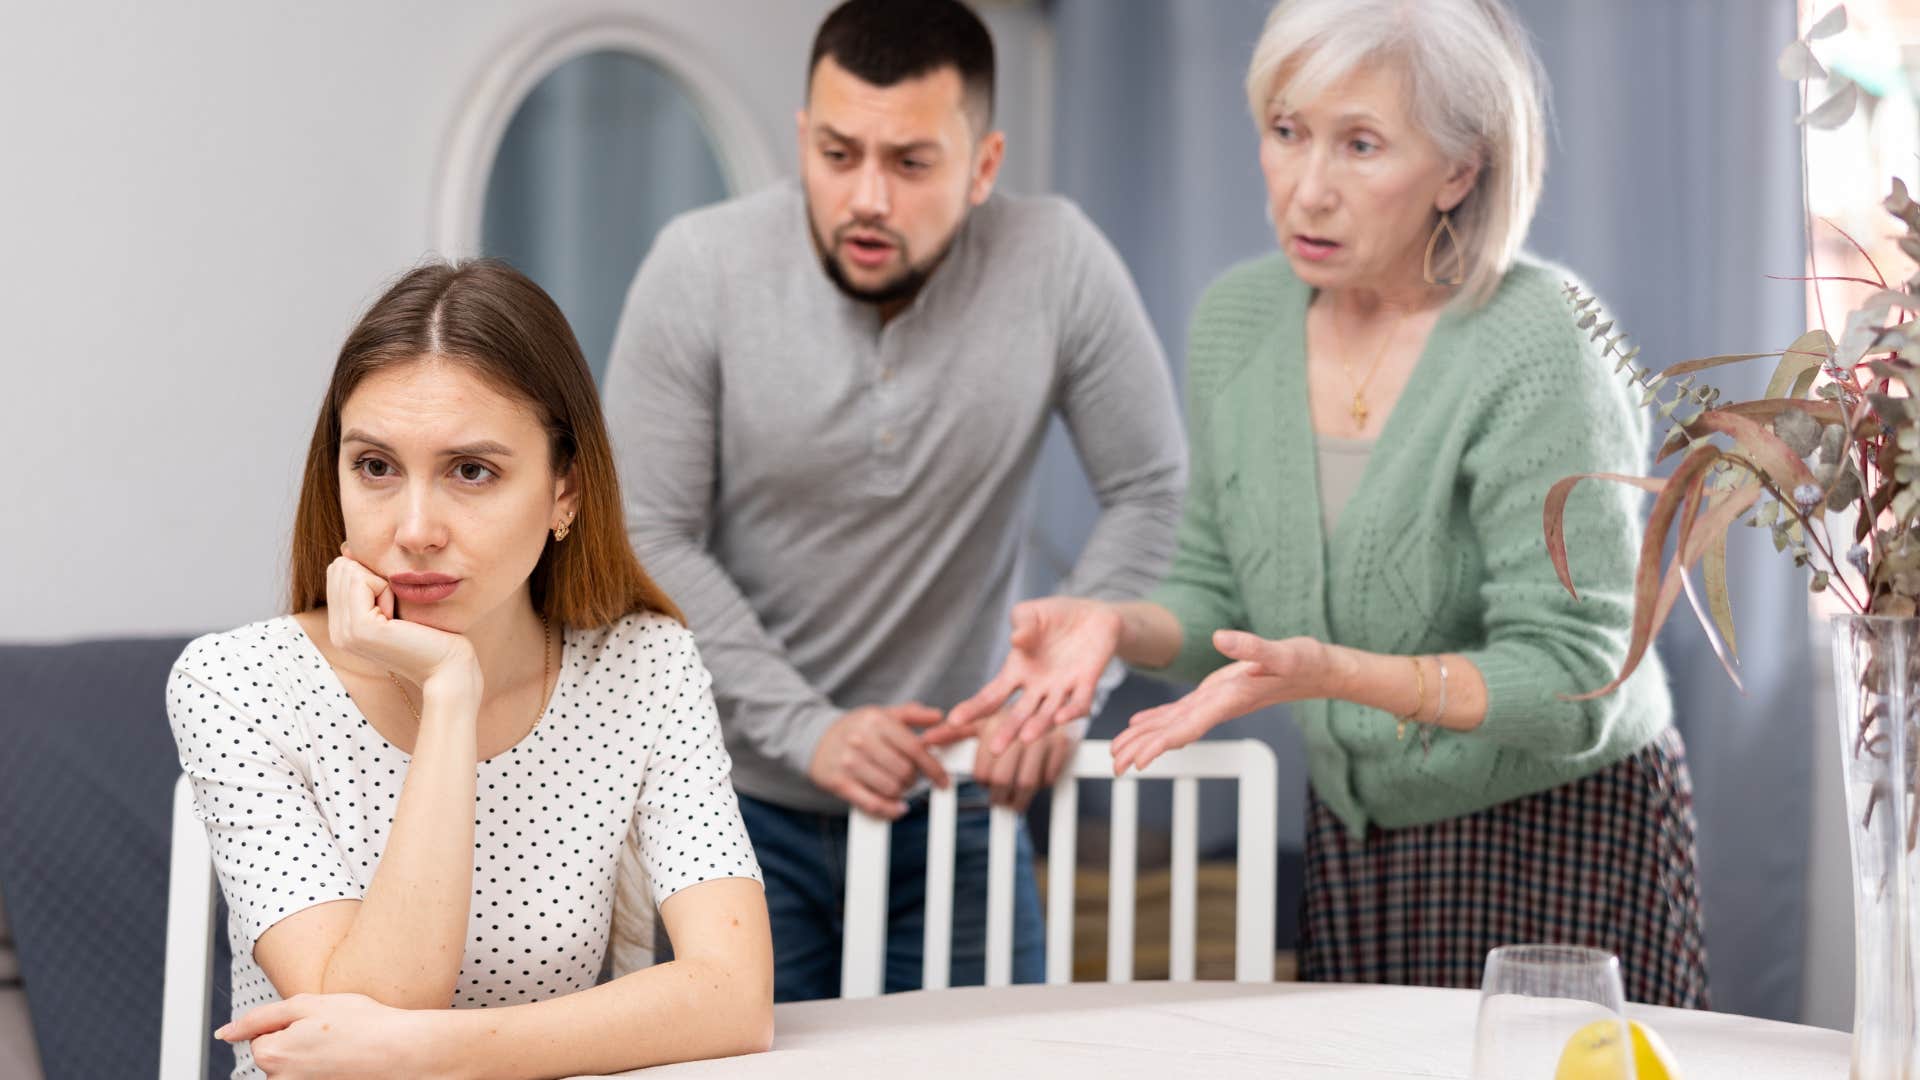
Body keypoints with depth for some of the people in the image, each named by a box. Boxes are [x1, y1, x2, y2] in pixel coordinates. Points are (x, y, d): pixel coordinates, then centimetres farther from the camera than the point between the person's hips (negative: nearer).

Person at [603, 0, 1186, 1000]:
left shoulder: (1056, 263, -12)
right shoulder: (702, 268, -13)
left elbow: (1151, 495, -3)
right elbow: (648, 541, -12)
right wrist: (808, 729, -18)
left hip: (952, 800, 1)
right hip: (744, 797, -1)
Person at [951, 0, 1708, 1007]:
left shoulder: (1541, 350, -20)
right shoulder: (1235, 319, -1)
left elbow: (1572, 690, -22)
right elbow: (1220, 593, 8)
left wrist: (1336, 674, -34)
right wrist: (1118, 624, -13)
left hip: (1562, 839, -5)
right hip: (1354, 841, 5)